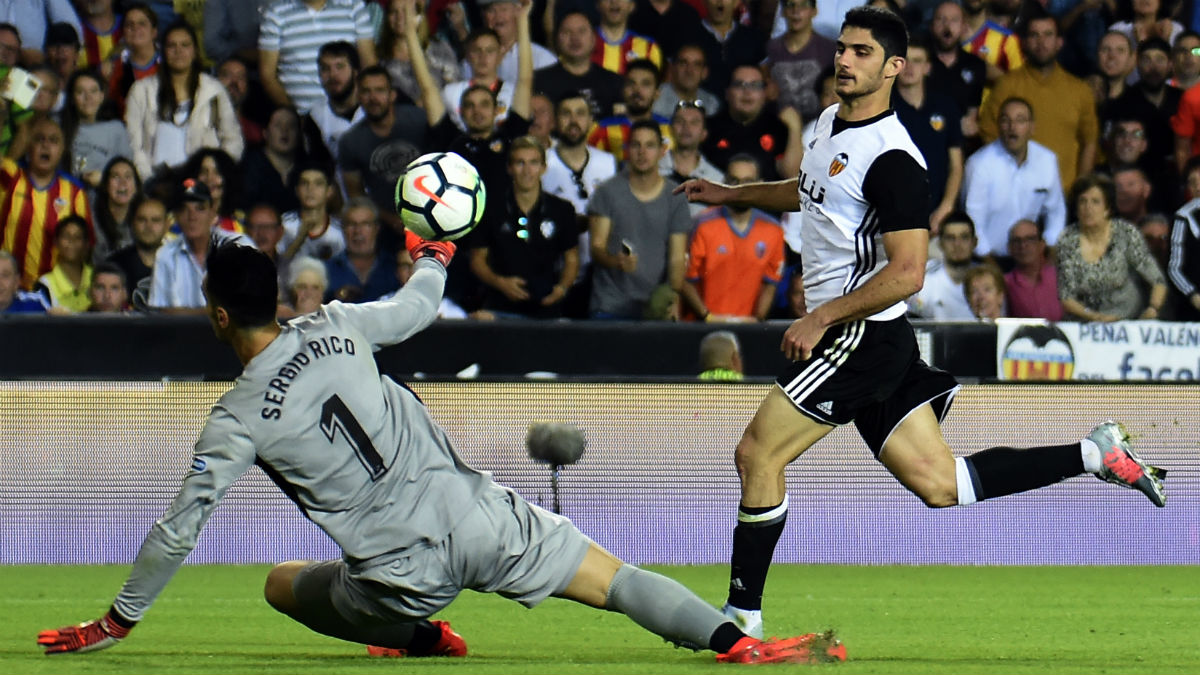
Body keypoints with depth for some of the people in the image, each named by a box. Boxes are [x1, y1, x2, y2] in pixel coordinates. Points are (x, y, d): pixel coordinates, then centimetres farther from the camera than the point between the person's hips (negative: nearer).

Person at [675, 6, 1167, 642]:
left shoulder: (891, 159, -18)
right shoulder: (830, 124, 11)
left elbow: (907, 272, -22)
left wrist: (822, 319, -20)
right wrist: (730, 193, 32)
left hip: (863, 334, -10)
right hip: (863, 341, 10)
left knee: (756, 453, -7)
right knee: (939, 483, 8)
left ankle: (742, 610, 0)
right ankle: (1095, 454, 12)